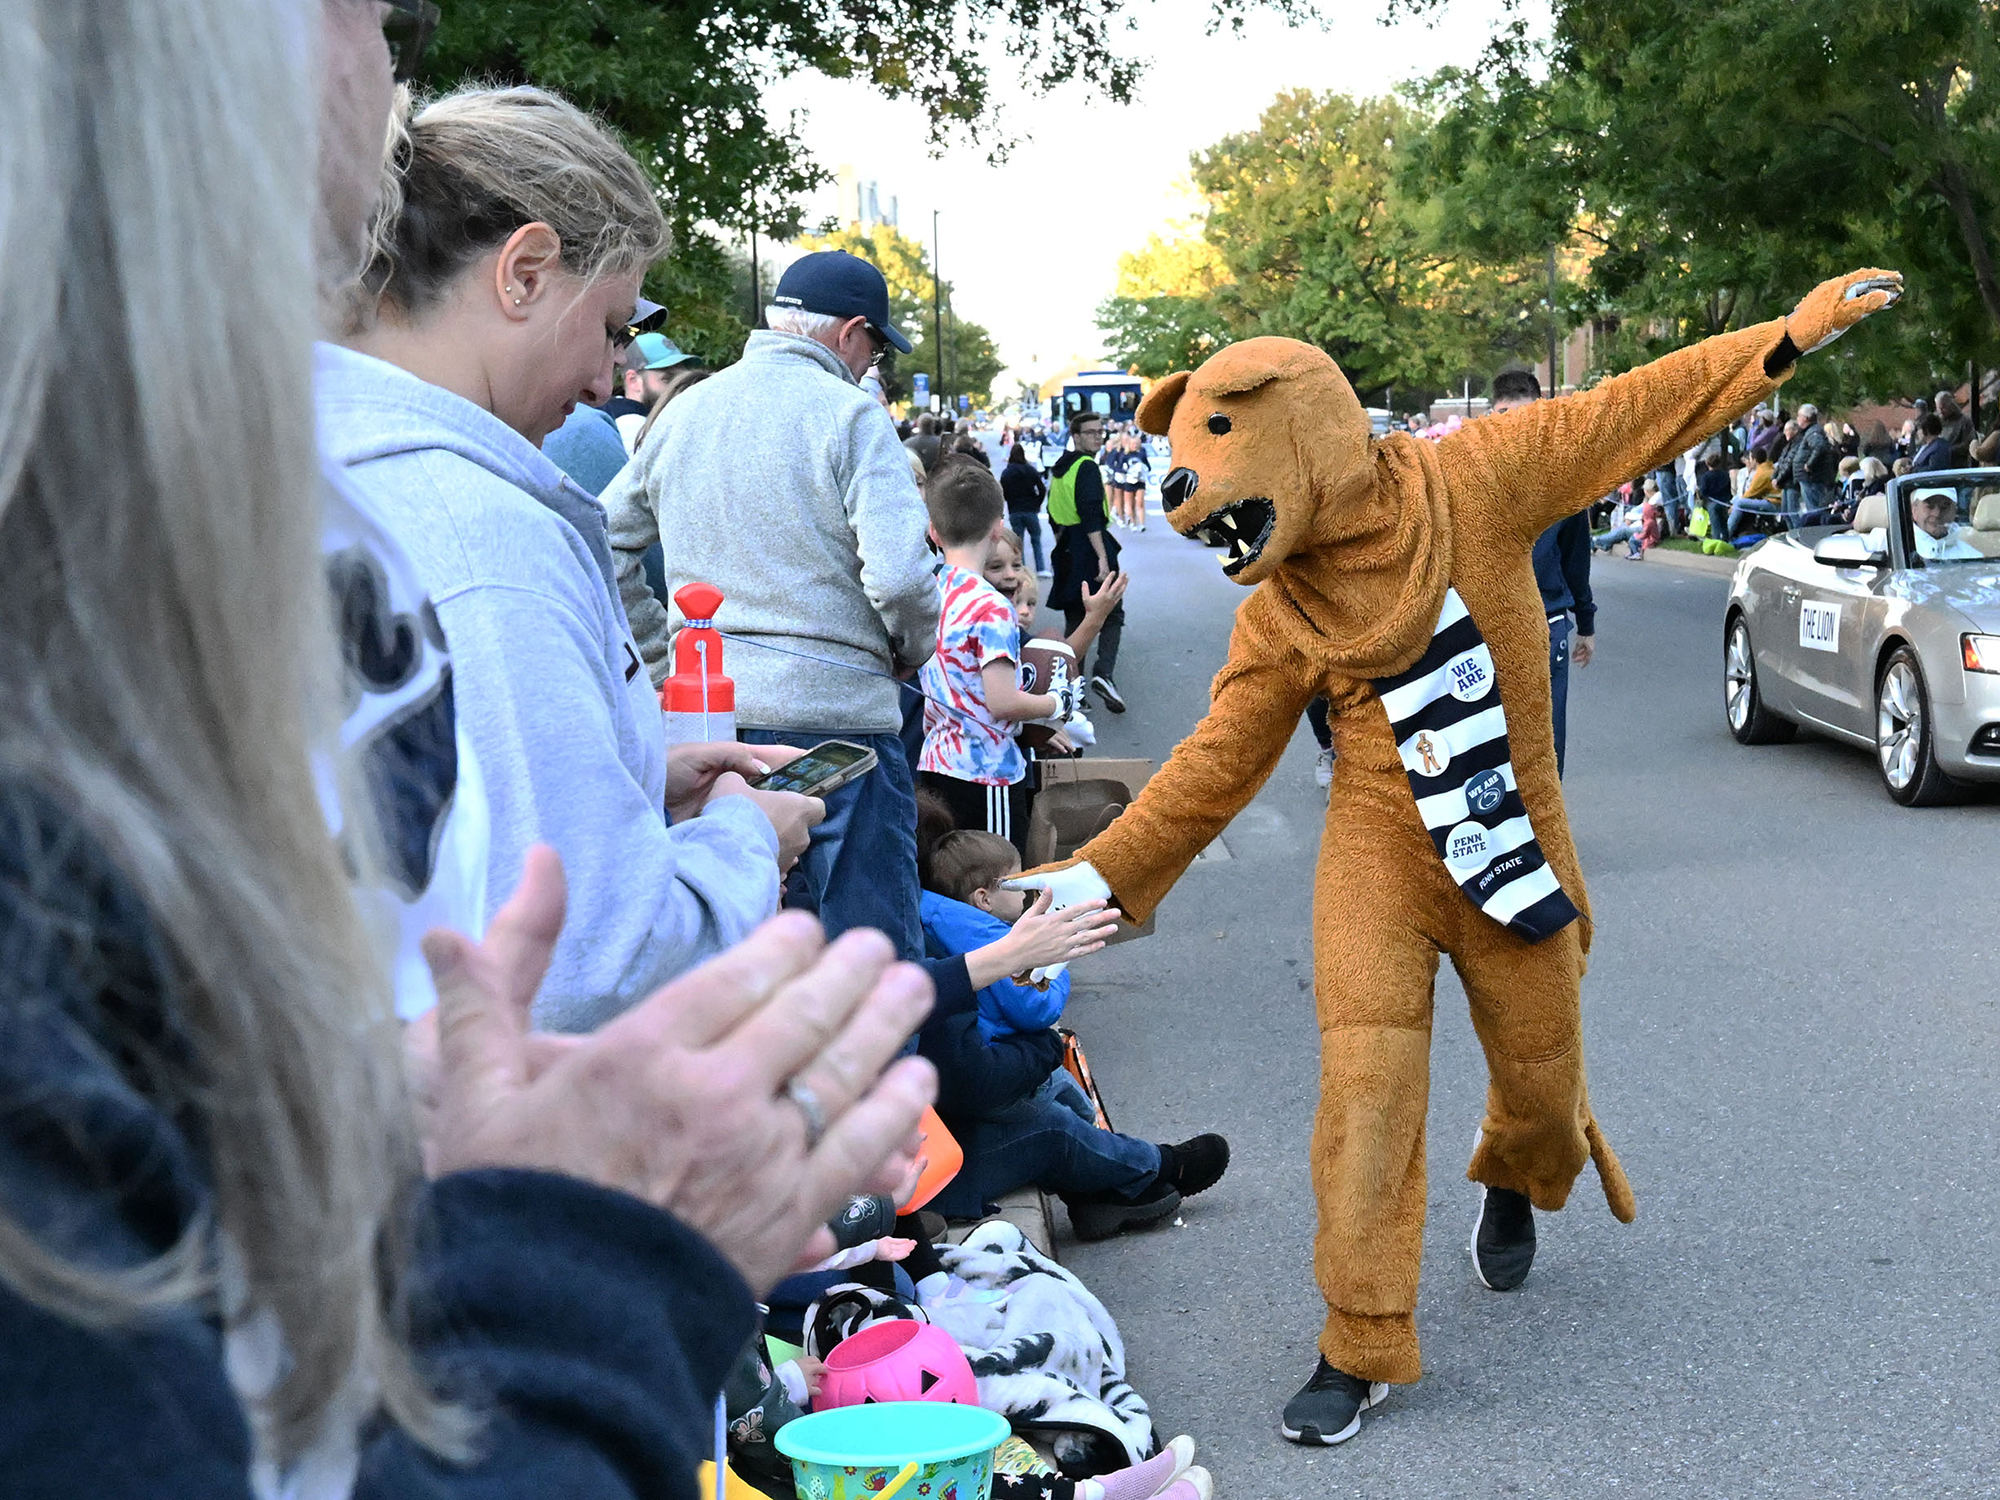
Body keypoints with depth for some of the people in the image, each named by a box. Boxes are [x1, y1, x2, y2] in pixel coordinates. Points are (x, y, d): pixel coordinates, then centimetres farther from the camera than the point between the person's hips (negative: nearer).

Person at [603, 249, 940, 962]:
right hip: (832, 707, -6)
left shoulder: (683, 410, 11)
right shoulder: (848, 413, -8)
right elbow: (899, 574, -18)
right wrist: (911, 653, 1)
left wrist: (662, 655, 16)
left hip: (703, 708, 6)